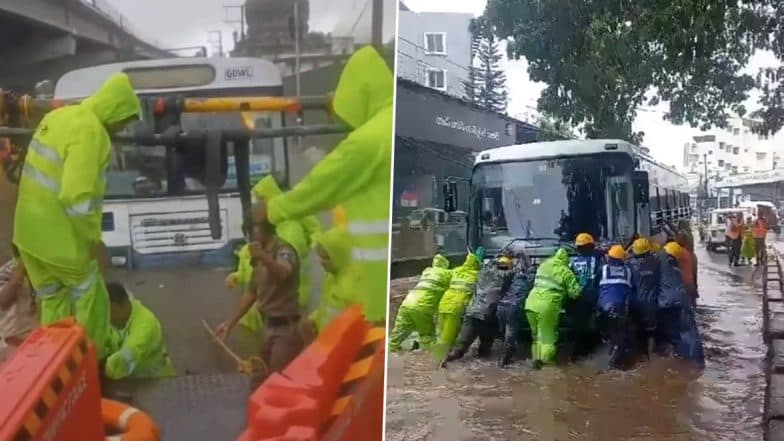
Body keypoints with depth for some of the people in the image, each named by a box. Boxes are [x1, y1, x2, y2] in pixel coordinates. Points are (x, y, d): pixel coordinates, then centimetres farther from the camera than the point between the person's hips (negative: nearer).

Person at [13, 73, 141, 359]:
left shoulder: (59, 116, 7)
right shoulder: (90, 132, -22)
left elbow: (50, 174, 13)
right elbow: (77, 196, -29)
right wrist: (92, 237, -15)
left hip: (30, 232, 9)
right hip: (61, 238, -8)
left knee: (54, 300, 22)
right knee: (90, 299, 12)